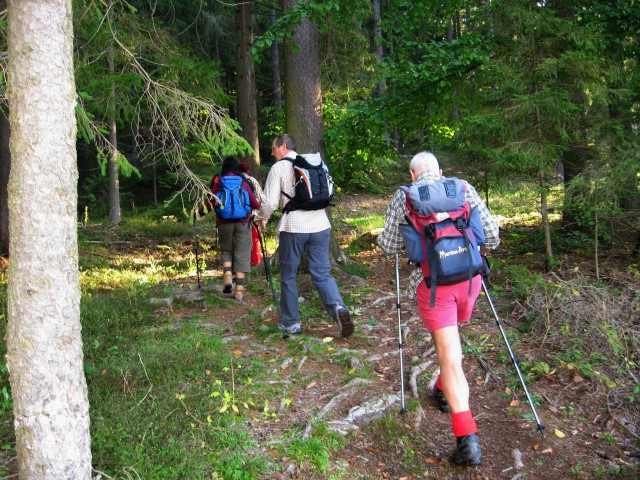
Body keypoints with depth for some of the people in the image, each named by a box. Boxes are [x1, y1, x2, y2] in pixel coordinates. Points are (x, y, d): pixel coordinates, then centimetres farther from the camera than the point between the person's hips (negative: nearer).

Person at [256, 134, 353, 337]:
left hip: (293, 228, -4)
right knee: (322, 273, 7)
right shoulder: (314, 163, 11)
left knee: (288, 276, 10)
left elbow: (270, 201, -9)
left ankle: (291, 323, 17)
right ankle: (338, 307, -16)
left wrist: (262, 218, 10)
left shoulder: (279, 168, -4)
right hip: (320, 226, 4)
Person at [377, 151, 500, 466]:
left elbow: (389, 247, 6)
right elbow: (491, 234, 6)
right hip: (469, 276, 3)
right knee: (453, 334, 29)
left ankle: (467, 437, -10)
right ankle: (443, 391, 45)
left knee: (449, 355, -2)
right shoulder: (464, 189, 6)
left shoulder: (401, 198, 2)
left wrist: (381, 237, 29)